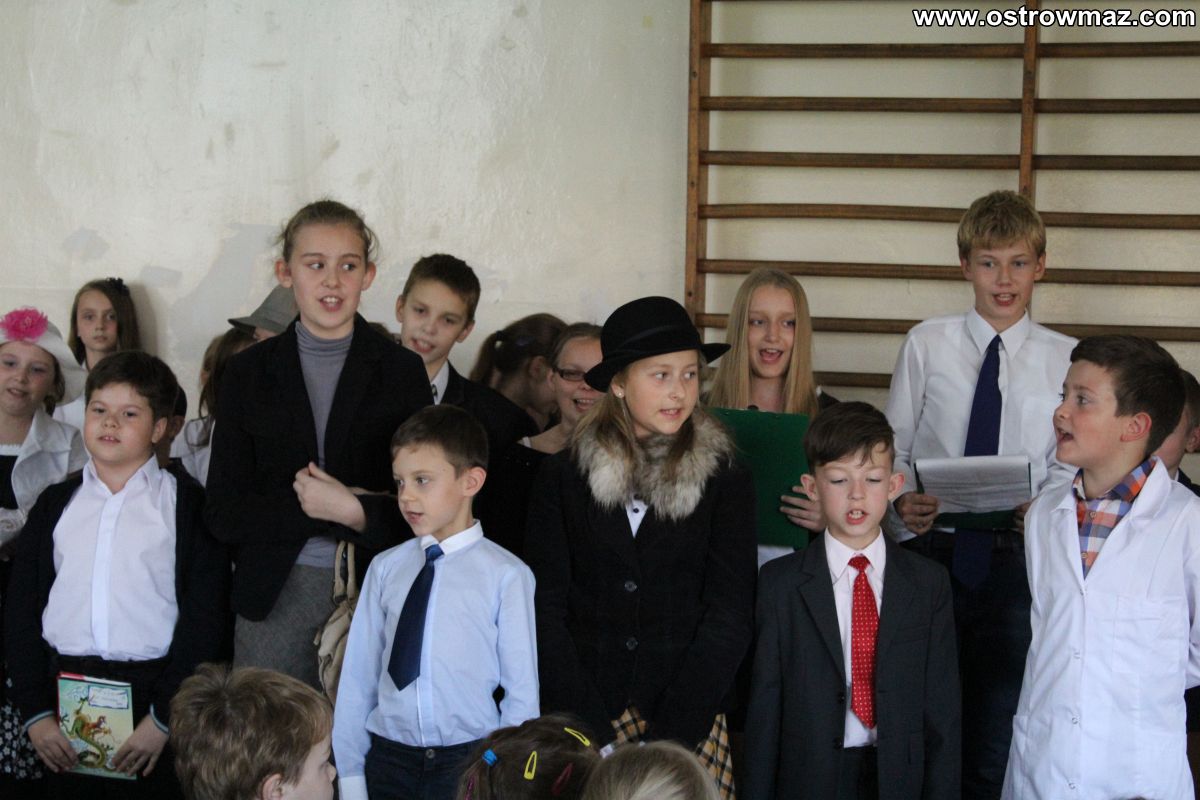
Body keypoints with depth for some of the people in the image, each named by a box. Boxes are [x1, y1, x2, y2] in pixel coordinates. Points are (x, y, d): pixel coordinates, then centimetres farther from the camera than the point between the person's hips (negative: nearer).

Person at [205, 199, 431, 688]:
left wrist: (352, 511, -16)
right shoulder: (248, 372, 5)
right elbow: (224, 514, -1)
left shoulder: (401, 371, 3)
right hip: (274, 597, 1)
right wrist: (352, 509, -12)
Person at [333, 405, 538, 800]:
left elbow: (522, 691, -4)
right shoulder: (385, 568, 4)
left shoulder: (506, 575, -7)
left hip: (470, 761, -3)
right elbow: (358, 675, 5)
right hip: (388, 759, 3)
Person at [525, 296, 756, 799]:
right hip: (583, 721, 0)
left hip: (691, 722, 0)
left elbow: (729, 619, -2)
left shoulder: (726, 480, 2)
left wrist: (666, 740, -11)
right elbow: (546, 610, 0)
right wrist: (596, 737, -9)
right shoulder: (563, 477, 3)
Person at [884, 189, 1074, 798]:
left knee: (995, 738, 6)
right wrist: (903, 504, -13)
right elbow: (894, 449, 6)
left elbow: (1068, 468, 3)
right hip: (931, 549, 0)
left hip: (1013, 559, 0)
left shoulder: (1065, 359, 3)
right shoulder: (926, 344, 4)